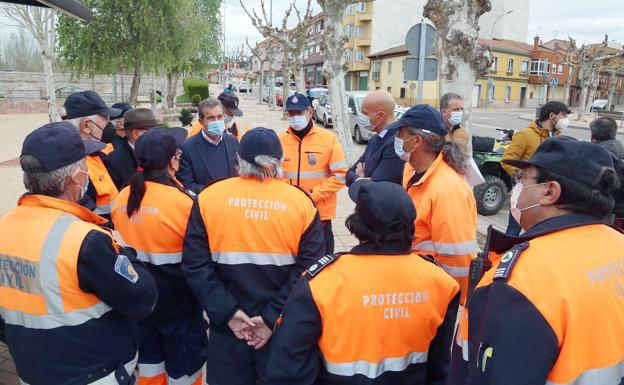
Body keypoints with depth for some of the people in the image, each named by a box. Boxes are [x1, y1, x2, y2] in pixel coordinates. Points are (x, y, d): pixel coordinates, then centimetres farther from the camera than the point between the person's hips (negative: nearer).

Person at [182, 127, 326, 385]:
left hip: (227, 324, 1)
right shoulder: (301, 202, -7)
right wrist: (274, 317, -11)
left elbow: (195, 265, -9)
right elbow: (310, 270, -12)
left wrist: (228, 311, -9)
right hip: (284, 328, 0)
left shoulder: (208, 197, -6)